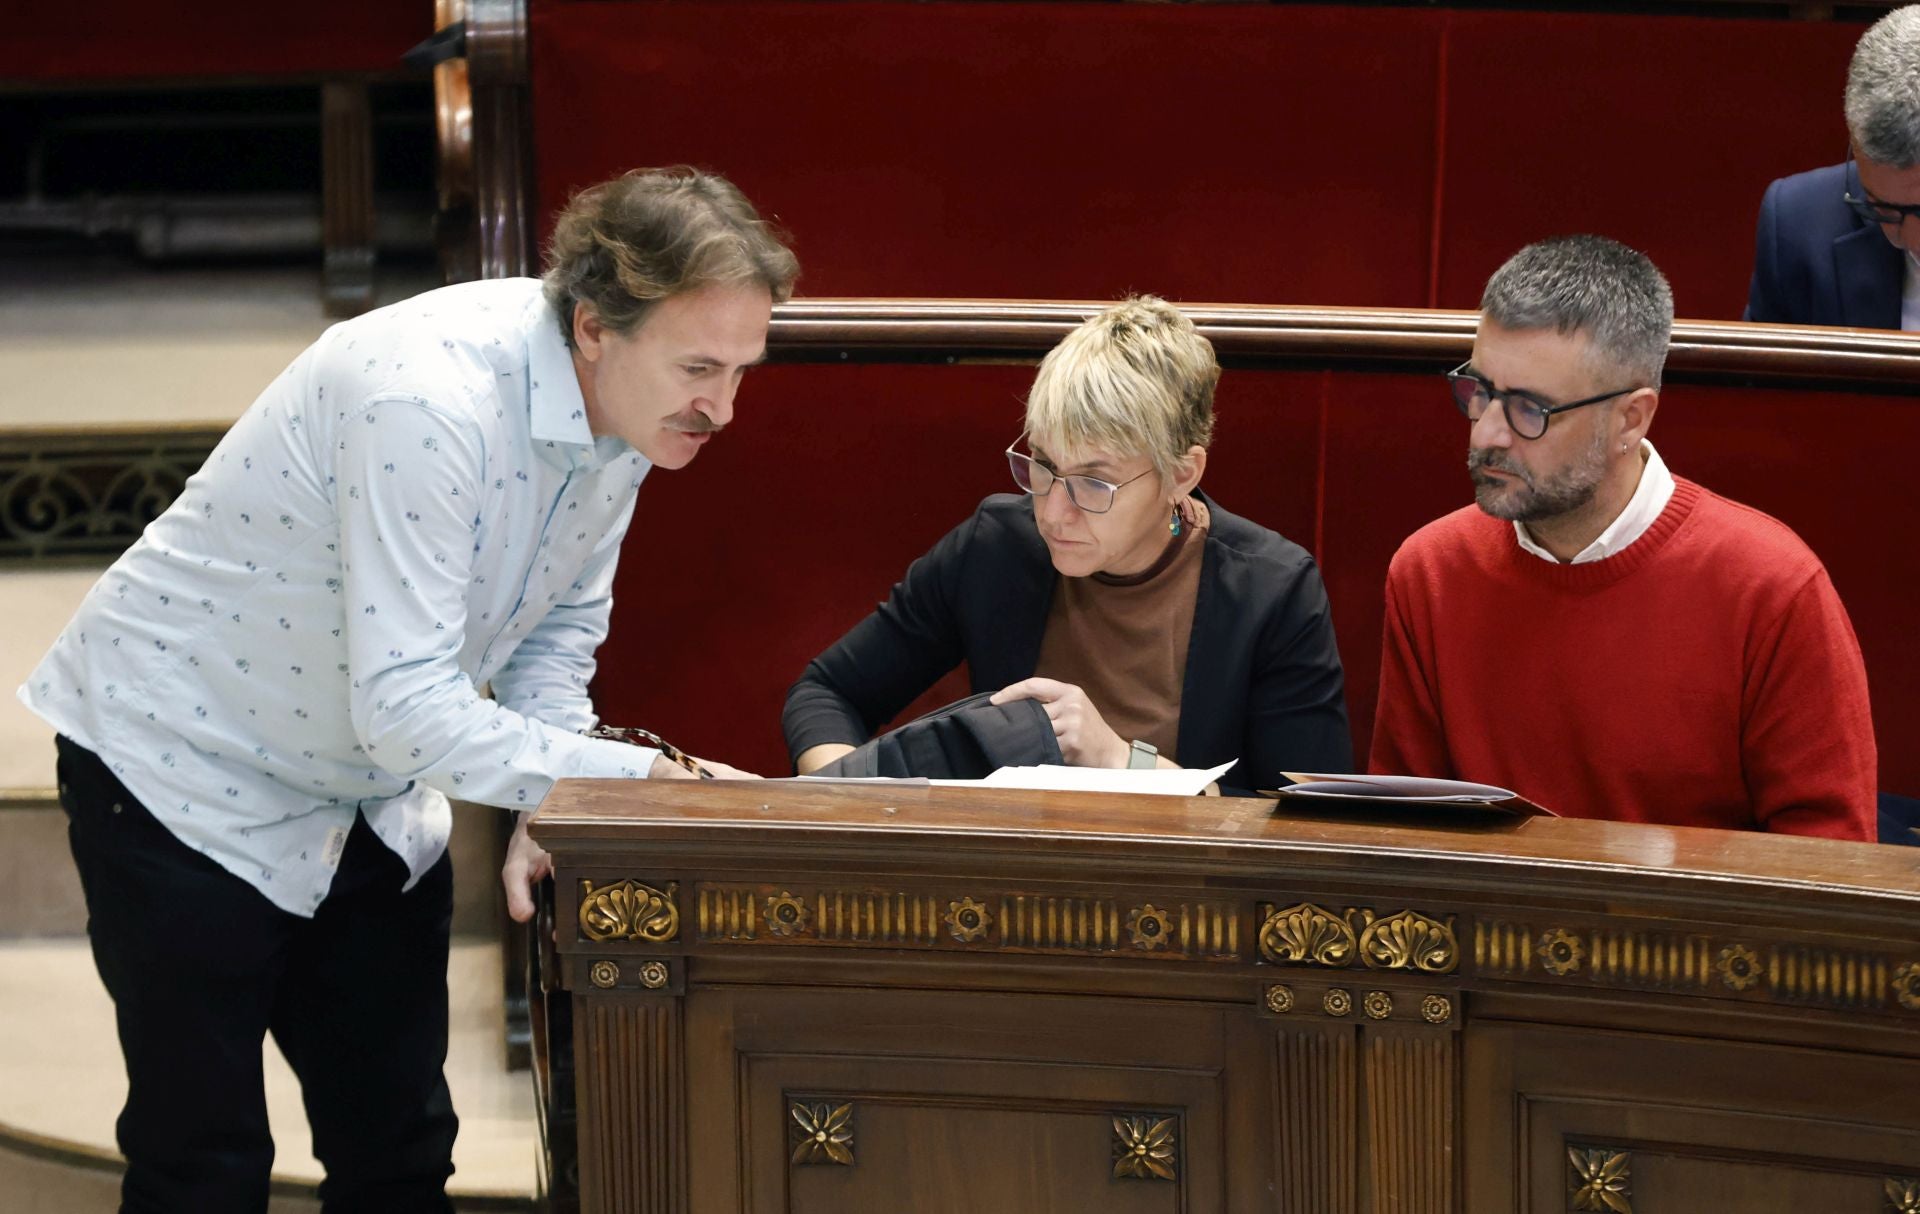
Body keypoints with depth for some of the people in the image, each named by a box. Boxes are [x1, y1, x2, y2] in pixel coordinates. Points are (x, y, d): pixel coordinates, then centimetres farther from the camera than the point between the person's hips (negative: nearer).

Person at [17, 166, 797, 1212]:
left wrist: (545, 814, -11)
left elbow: (560, 626, 4)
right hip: (190, 771, -8)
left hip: (369, 792, 8)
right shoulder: (430, 400, -35)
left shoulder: (626, 400, -8)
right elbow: (405, 703, -36)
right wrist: (639, 778, -32)